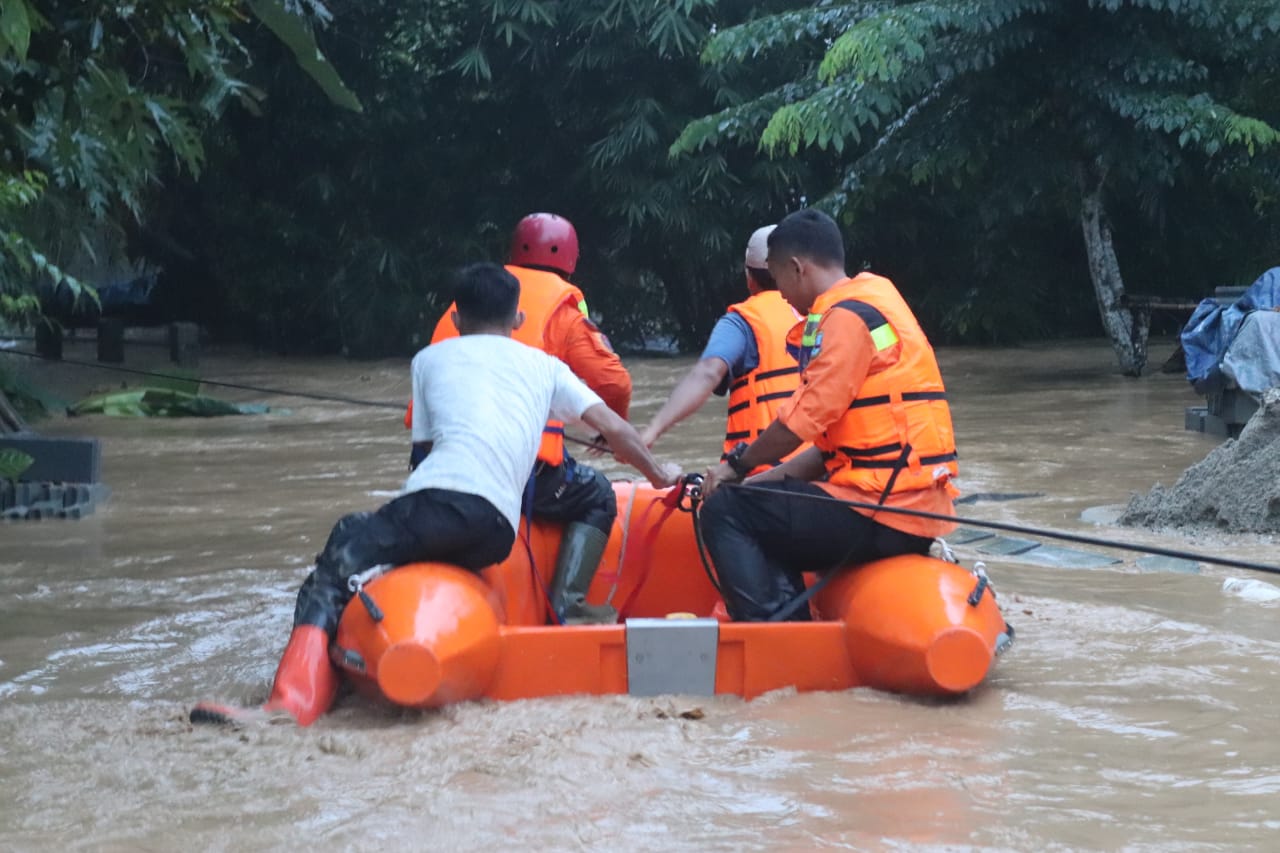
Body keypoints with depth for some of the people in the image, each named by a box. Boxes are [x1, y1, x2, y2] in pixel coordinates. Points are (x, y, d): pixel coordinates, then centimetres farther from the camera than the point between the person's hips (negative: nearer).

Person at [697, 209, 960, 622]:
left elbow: (804, 419, -17)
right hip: (913, 507, 10)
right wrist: (763, 481, 16)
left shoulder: (847, 317, -12)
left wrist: (738, 464, -2)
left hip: (884, 514, -10)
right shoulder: (871, 305, 19)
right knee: (762, 519, 24)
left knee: (726, 512, -5)